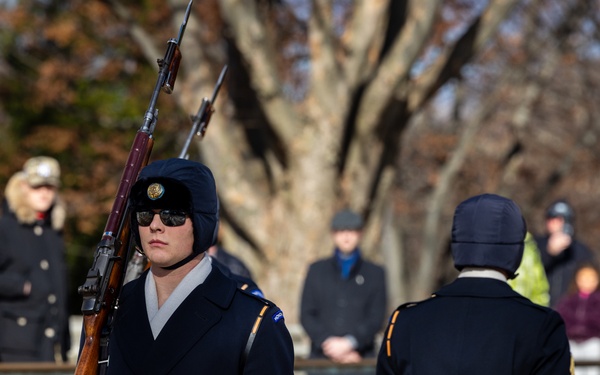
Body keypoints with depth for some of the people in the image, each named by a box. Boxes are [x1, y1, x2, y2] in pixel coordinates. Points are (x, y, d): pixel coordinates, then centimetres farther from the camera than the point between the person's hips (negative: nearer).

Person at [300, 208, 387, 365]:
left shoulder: (375, 274, 12)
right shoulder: (316, 271, 15)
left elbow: (376, 318, 3)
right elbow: (306, 315, 7)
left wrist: (349, 343, -12)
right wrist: (328, 343, -9)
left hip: (361, 357, -1)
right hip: (322, 356, 1)